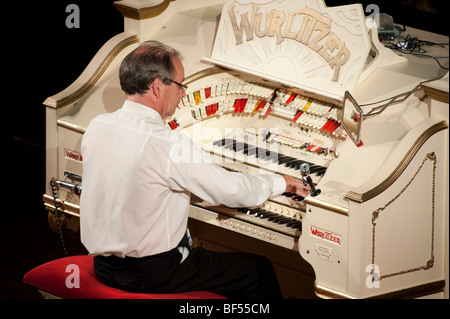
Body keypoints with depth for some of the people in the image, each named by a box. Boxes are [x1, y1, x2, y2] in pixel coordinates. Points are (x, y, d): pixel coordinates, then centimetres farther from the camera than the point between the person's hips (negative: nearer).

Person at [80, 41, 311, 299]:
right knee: (260, 270, 5)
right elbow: (231, 190, -17)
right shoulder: (165, 144, -23)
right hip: (153, 273, -8)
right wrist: (281, 183, 2)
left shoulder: (97, 127, 0)